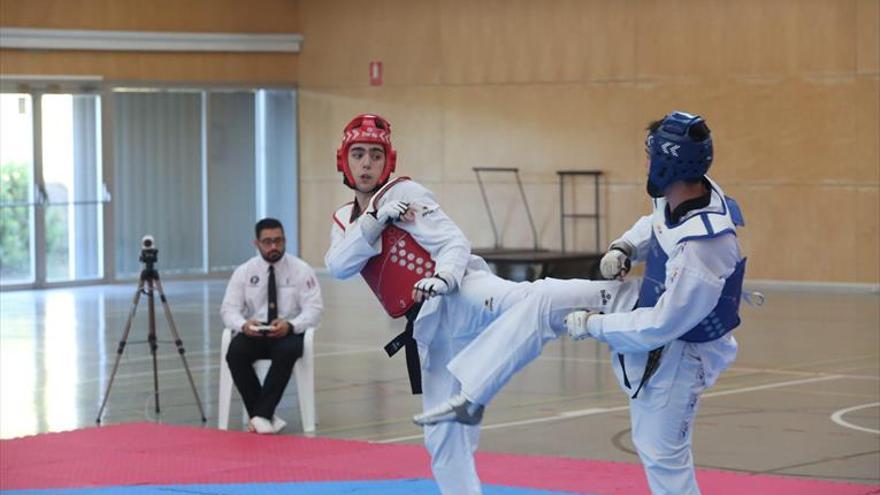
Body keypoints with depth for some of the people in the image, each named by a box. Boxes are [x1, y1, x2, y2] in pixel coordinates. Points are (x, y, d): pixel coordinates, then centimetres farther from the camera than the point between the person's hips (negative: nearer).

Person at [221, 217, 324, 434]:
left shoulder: (301, 270, -2)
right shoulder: (244, 272, 3)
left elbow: (314, 309, -8)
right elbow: (229, 309, -1)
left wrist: (290, 325, -29)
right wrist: (243, 325, -26)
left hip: (289, 334, -2)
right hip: (254, 333, 2)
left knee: (286, 351, -37)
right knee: (235, 352, -31)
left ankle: (262, 415, -32)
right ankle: (264, 416, -24)